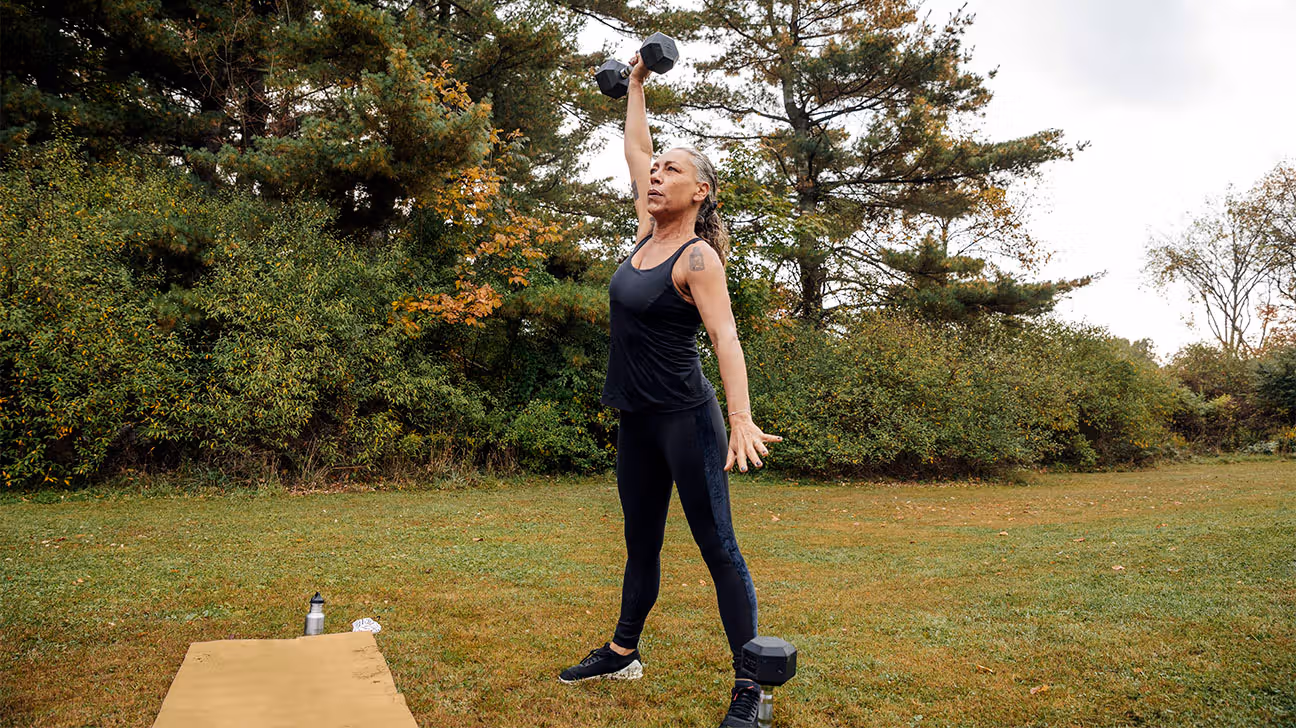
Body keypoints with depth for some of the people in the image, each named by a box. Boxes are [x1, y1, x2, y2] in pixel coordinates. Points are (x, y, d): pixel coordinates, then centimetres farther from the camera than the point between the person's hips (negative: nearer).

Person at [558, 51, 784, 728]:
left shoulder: (698, 256, -12)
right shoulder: (648, 235, 9)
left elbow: (724, 336, -21)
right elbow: (635, 151, 20)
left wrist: (742, 420, -32)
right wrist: (635, 85, 28)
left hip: (686, 418, -8)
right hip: (636, 420, 8)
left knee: (717, 547, -3)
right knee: (641, 544, 19)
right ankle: (623, 652, 33)